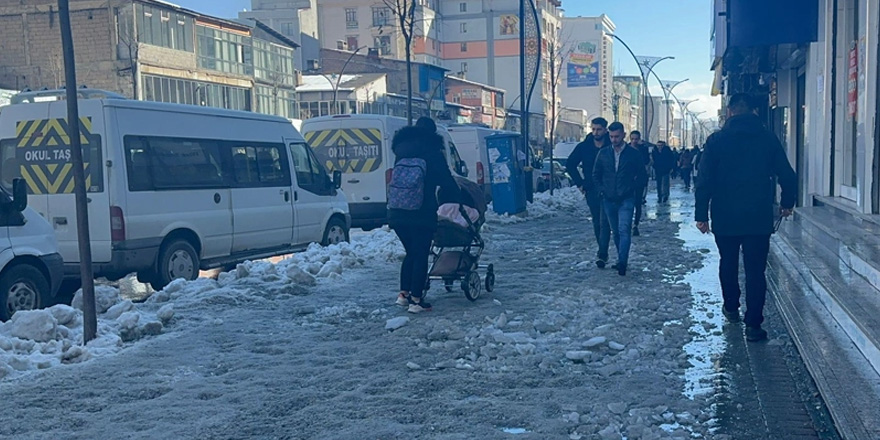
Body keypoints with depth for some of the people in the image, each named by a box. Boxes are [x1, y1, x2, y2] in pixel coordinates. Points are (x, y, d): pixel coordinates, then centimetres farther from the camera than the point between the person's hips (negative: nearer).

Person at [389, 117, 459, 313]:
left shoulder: (401, 153, 12)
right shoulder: (433, 154, -3)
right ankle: (416, 299, 1)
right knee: (421, 255, 2)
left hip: (397, 214, 5)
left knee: (410, 253, 19)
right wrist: (457, 194, 18)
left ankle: (404, 293, 18)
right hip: (422, 215, -5)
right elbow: (446, 181, -1)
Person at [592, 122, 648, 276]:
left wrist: (631, 189, 0)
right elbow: (596, 175, 16)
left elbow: (642, 176, 5)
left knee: (624, 230, -14)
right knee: (616, 231, 11)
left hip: (626, 200, -4)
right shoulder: (603, 153, 6)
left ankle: (622, 263, -18)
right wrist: (602, 189, 5)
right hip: (608, 200, 4)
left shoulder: (633, 154, -2)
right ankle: (622, 260, 21)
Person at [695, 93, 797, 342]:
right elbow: (787, 176, 2)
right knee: (756, 270, 2)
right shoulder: (768, 139, 0)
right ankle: (753, 325, -2)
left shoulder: (717, 140, -4)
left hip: (725, 218, 0)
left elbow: (705, 180, -8)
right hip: (759, 218, 0)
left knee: (728, 264, 20)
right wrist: (787, 203, 18)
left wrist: (701, 214, -3)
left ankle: (731, 308, 33)